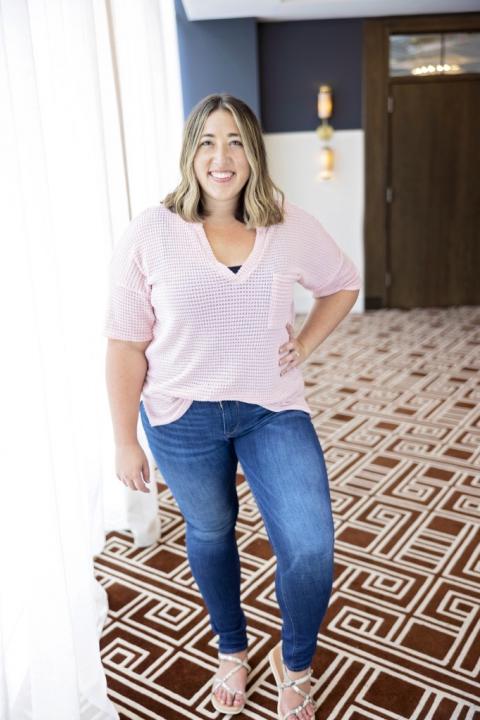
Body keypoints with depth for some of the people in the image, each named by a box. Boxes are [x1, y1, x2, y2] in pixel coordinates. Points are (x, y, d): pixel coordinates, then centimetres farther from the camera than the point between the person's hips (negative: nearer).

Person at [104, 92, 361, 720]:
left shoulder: (290, 227, -5)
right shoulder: (150, 233, -10)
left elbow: (343, 284, 14)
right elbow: (126, 344, -7)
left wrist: (306, 343, 0)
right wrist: (125, 439, -6)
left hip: (274, 408, 1)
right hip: (183, 414, 0)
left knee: (311, 546, -9)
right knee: (210, 533, 18)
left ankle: (294, 665, 24)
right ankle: (232, 650, 47)